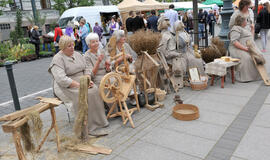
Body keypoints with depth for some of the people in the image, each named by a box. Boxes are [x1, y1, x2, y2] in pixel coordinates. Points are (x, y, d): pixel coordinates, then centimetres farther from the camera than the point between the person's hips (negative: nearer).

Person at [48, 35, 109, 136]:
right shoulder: (57, 59, -8)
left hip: (82, 82, 6)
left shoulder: (77, 54, 15)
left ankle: (99, 120, -15)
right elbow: (61, 79, -20)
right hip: (66, 87, -6)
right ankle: (91, 127, -25)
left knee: (95, 90, -23)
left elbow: (86, 69, 15)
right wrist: (79, 85, -27)